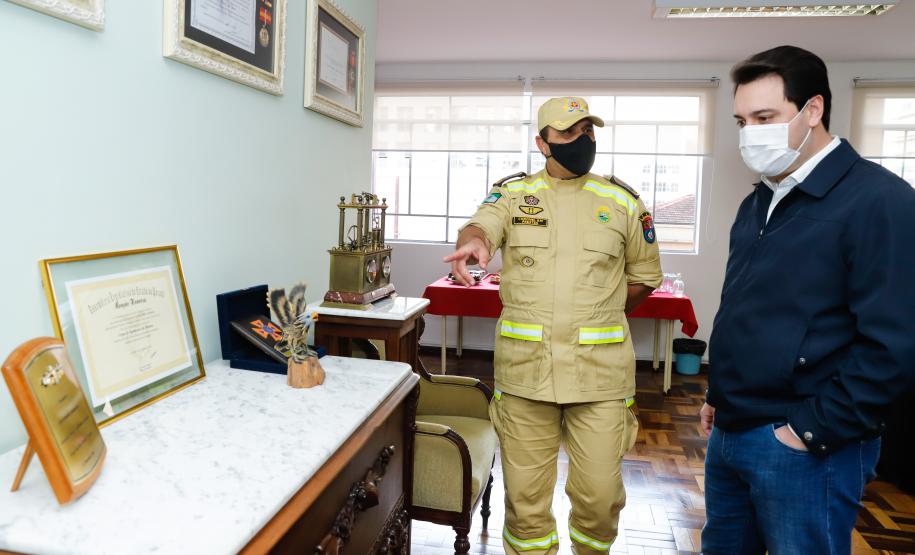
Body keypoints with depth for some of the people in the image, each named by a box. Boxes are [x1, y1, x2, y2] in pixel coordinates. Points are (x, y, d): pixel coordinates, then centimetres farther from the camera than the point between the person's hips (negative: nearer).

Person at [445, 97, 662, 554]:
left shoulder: (623, 202, 7)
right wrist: (472, 242, -38)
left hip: (600, 371, 1)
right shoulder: (513, 193, 5)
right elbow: (480, 225, -15)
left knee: (599, 495, 6)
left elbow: (645, 277, 15)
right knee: (525, 496, 9)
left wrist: (596, 315, 7)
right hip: (524, 367, 0)